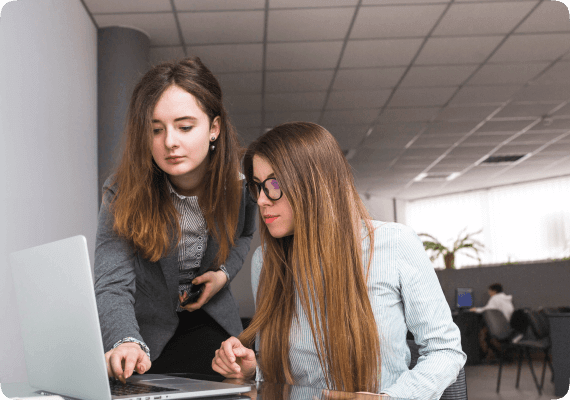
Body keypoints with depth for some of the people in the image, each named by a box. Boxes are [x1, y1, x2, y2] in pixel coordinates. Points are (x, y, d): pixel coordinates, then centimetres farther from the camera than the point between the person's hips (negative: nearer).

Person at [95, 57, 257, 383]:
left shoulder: (240, 181, -14)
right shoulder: (122, 195, -22)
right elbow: (113, 286, -32)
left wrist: (225, 272, -9)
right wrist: (128, 343, -52)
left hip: (210, 325, 2)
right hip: (146, 329, -2)